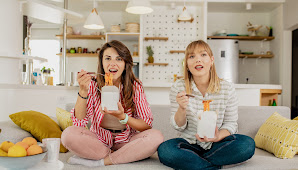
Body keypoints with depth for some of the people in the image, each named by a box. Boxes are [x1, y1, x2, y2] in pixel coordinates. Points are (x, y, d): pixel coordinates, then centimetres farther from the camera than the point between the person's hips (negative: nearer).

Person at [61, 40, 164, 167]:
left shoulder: (135, 86, -7)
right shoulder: (92, 85, -6)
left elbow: (147, 125, -10)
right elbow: (79, 122, -14)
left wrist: (123, 117, -27)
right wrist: (83, 91, -27)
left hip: (126, 141, 1)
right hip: (99, 140, 0)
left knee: (156, 137, -27)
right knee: (68, 134, -27)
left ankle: (101, 161, -21)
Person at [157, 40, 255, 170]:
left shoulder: (227, 88, -5)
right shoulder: (178, 88, -5)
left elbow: (231, 123, 0)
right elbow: (179, 126, -2)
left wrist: (218, 136, -21)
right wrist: (182, 109, -24)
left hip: (216, 144, 2)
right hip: (189, 143, -1)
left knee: (248, 144, -26)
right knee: (164, 150, -30)